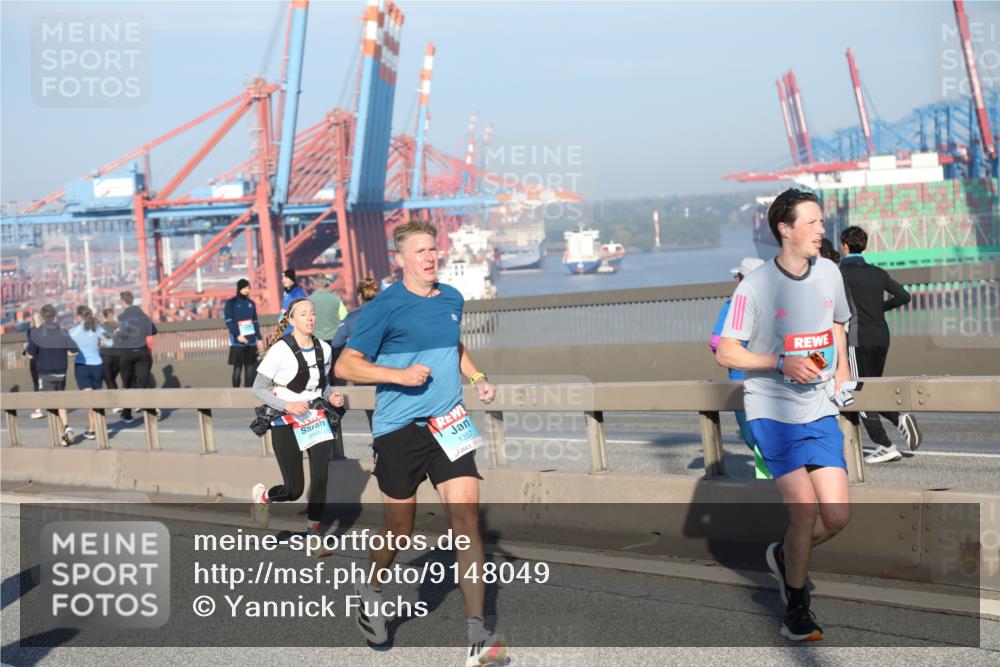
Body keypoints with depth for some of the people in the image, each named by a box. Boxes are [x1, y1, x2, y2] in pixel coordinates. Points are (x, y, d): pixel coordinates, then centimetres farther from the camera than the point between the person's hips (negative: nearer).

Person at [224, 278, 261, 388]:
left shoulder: (251, 303, 15)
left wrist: (259, 337, 11)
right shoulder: (231, 303, 0)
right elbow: (229, 321, -8)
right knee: (238, 367, -6)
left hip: (251, 340, 5)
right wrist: (237, 335, -18)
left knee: (250, 366, 4)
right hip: (238, 340, -5)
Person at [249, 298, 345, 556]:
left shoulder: (324, 348, 1)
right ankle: (262, 495, 32)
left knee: (320, 480, -7)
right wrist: (286, 405, -23)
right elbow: (258, 388, -11)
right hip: (286, 426, -4)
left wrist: (331, 396, -3)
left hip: (317, 421, 4)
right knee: (294, 490, -2)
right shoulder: (280, 350, -16)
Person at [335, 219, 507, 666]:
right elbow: (346, 365, -8)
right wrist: (400, 374, -20)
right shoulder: (385, 307, -8)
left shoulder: (452, 299, 10)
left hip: (448, 426, 4)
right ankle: (370, 592, 39)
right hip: (399, 430, -4)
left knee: (466, 516, -10)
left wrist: (477, 379, 13)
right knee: (400, 528, 6)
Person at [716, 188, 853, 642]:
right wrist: (782, 364, -21)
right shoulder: (756, 286, -13)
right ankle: (796, 608, 7)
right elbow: (726, 353, -10)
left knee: (837, 516, -2)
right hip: (773, 413, -5)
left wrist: (841, 366, 9)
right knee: (805, 509, -14)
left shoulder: (829, 273, 5)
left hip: (821, 412, 5)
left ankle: (785, 557, 29)